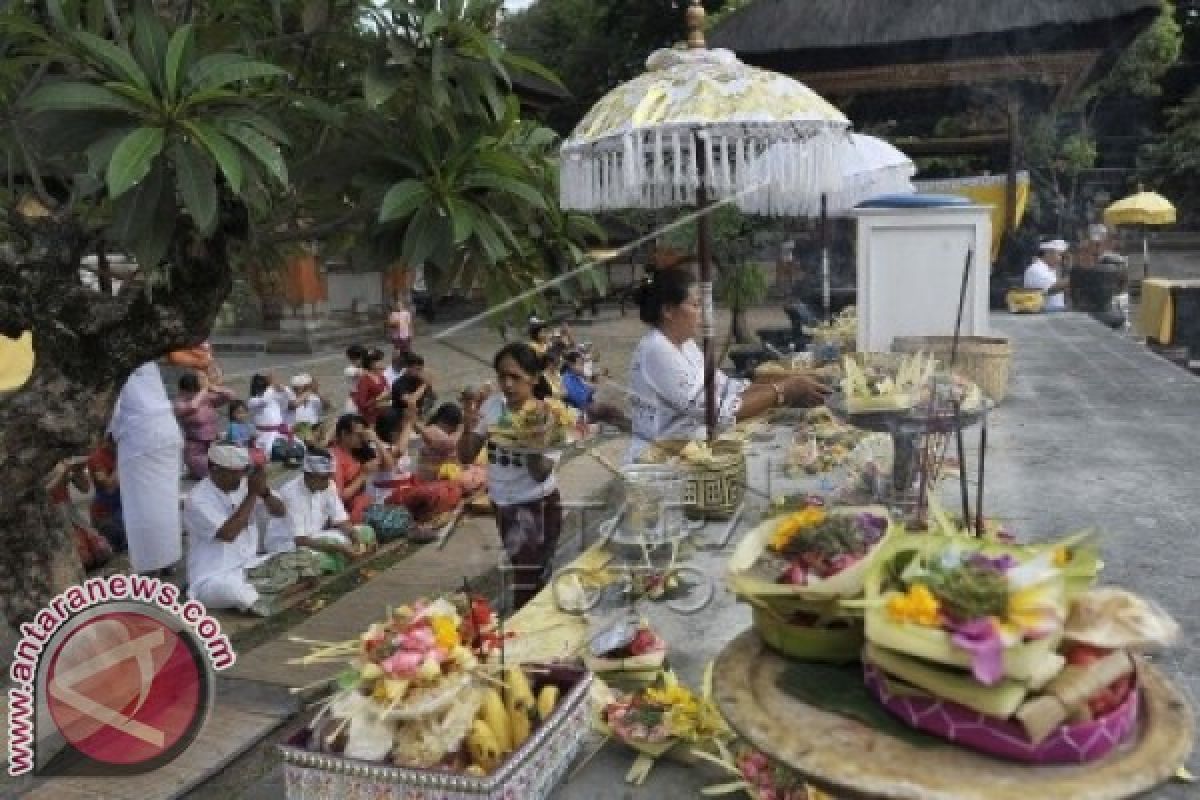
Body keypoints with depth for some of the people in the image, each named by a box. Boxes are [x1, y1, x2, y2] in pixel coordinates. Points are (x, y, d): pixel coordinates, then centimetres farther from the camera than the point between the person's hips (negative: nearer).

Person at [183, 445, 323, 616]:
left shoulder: (244, 485, 1)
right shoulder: (197, 500, -15)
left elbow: (280, 513, 2)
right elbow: (227, 534, -27)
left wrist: (265, 492, -18)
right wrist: (252, 494, -23)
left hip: (250, 568, 7)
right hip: (212, 580, -6)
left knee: (306, 560, -7)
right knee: (232, 588, -42)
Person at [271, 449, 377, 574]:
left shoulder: (328, 485, -7)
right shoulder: (291, 492, -26)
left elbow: (342, 521, -3)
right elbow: (300, 539, -30)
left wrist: (359, 542, -22)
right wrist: (341, 549, -33)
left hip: (314, 537, 7)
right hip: (287, 545, -7)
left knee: (366, 532, -6)